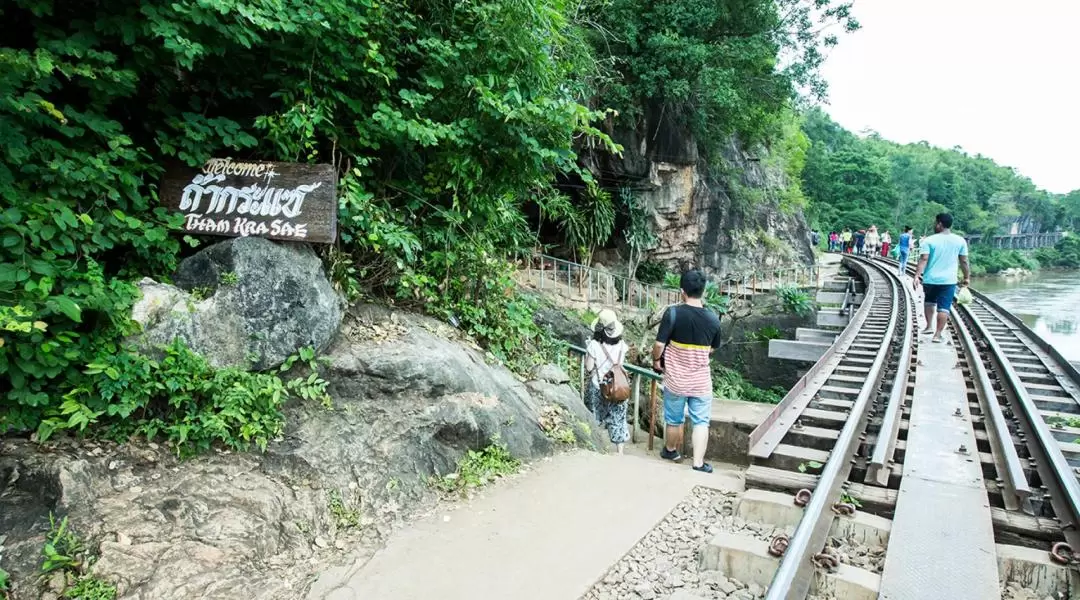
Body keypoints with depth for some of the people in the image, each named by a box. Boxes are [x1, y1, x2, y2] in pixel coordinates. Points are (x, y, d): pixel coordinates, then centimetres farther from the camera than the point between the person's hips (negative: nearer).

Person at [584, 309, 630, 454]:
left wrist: (587, 352, -1)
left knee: (593, 417, 17)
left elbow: (588, 368, -14)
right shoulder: (621, 345, -8)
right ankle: (620, 451, 17)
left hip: (598, 387, -3)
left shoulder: (594, 345, -20)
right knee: (617, 418, 13)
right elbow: (620, 364, 4)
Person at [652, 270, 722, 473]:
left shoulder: (673, 313, -17)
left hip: (675, 380, -1)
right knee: (701, 422, 10)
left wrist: (656, 360, 3)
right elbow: (712, 349, 9)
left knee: (674, 420, 17)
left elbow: (659, 344, -17)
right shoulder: (713, 318, -6)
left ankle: (670, 451, 39)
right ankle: (698, 464, 7)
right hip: (701, 381, 1)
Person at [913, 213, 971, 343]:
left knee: (929, 302, 24)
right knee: (944, 307, 0)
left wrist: (917, 275, -23)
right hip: (948, 280, 0)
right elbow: (964, 261, 4)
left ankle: (929, 327, 26)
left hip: (930, 279, 0)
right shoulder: (960, 241, 1)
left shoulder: (929, 241, -7)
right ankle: (937, 335, -3)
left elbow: (923, 259, -17)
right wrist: (967, 277, 13)